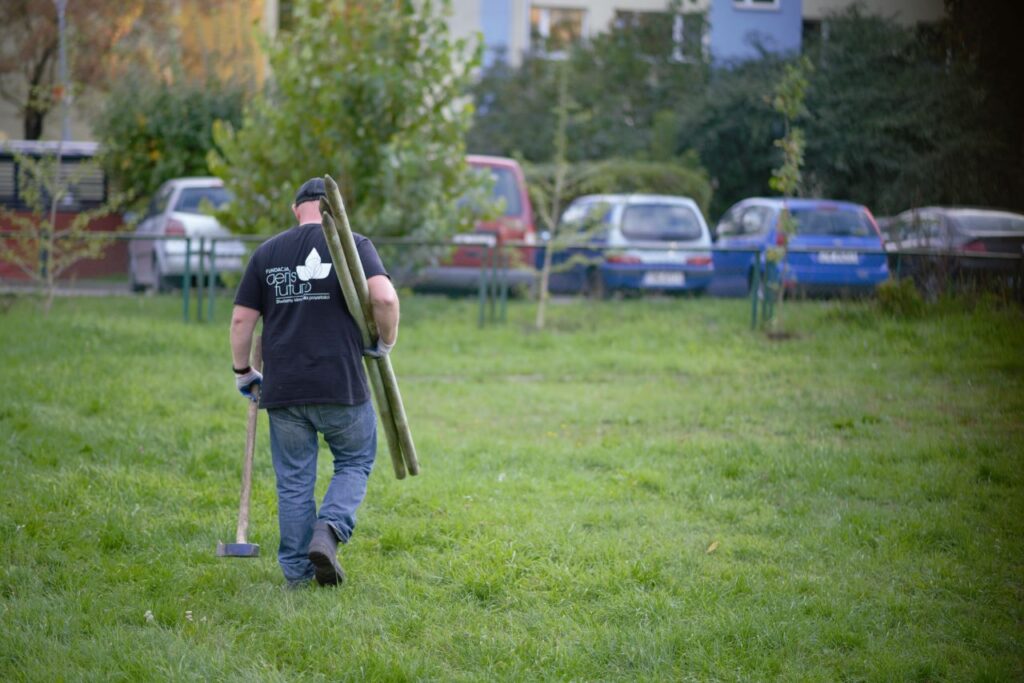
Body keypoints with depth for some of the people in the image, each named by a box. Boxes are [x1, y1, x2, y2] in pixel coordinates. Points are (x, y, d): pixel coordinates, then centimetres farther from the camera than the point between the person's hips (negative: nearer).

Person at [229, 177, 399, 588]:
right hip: (341, 385, -2)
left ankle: (296, 570, 13)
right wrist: (385, 342, 0)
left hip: (283, 389, 2)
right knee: (355, 463, 15)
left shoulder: (267, 253, 9)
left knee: (293, 482, 11)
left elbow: (241, 319, 7)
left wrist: (243, 372, 19)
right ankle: (328, 531, -8)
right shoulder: (352, 245, -1)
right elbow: (384, 297, -17)